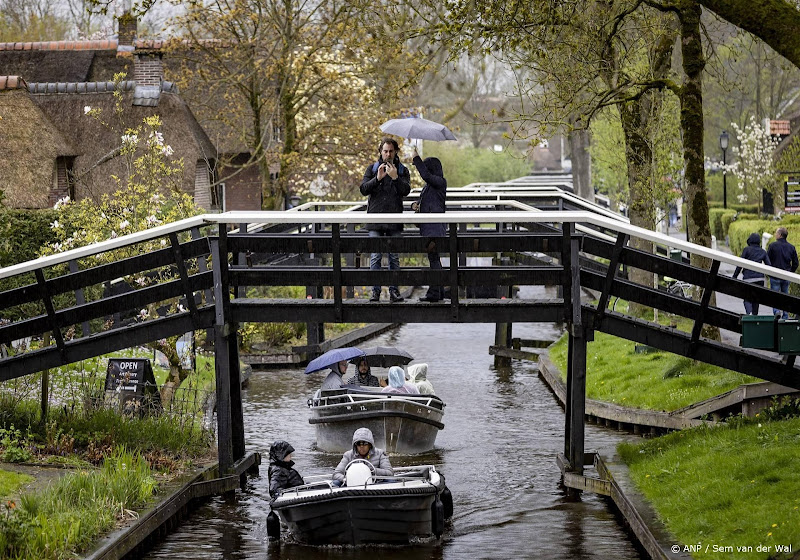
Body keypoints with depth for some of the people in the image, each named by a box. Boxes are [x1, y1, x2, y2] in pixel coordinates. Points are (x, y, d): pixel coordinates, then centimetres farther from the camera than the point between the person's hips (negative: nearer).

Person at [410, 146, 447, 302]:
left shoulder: (441, 182, -8)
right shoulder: (427, 186, 19)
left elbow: (426, 175, -25)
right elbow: (421, 202, 24)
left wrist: (416, 158, -18)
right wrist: (415, 205, 1)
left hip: (435, 227, -10)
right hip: (427, 227, 10)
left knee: (433, 258, -10)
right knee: (434, 260, 12)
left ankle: (434, 292, -10)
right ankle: (438, 292, 17)